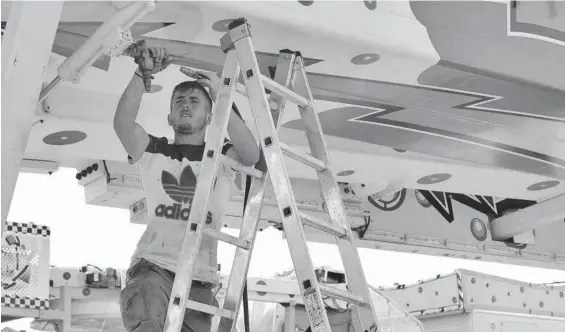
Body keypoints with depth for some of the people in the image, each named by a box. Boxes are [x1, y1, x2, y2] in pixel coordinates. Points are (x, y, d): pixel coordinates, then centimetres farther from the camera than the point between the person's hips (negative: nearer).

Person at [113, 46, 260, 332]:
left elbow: (251, 155, -9)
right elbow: (122, 123, -3)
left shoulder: (222, 158, 15)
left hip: (200, 279, 2)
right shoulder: (154, 152, 16)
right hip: (153, 267, -1)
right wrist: (143, 73, -12)